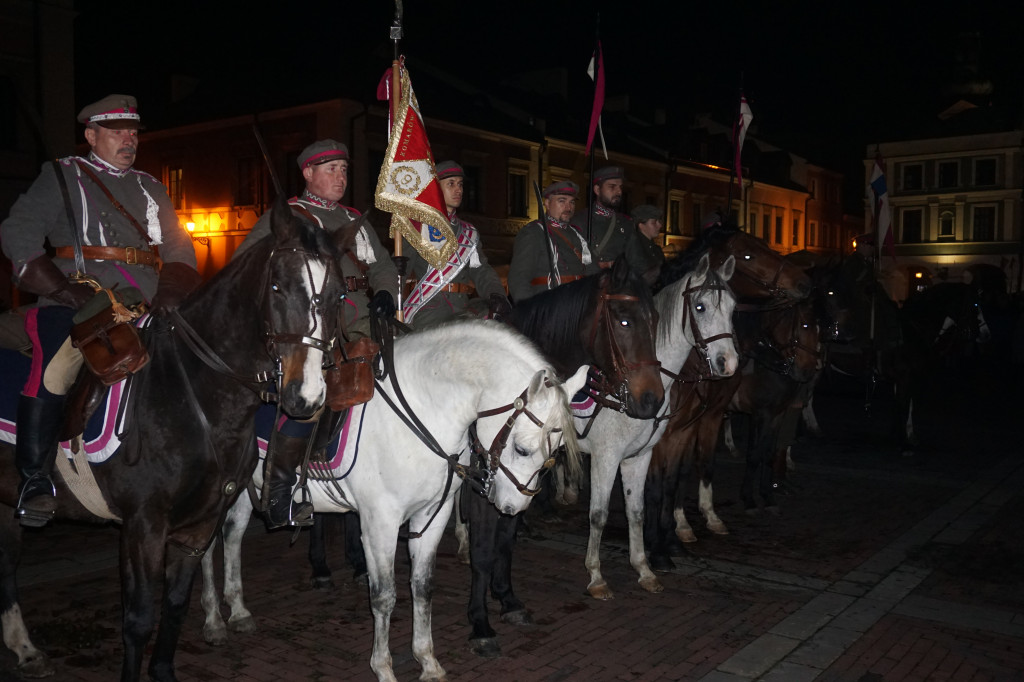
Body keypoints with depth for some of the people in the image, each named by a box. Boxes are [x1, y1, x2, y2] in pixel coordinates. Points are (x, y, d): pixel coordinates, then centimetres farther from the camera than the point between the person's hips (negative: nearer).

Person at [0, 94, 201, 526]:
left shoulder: (151, 189, 23)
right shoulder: (61, 177, 11)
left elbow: (179, 249, 19)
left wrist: (171, 292, -2)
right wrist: (67, 290, -11)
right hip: (78, 301, -4)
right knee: (53, 369, -28)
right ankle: (35, 479, -14)